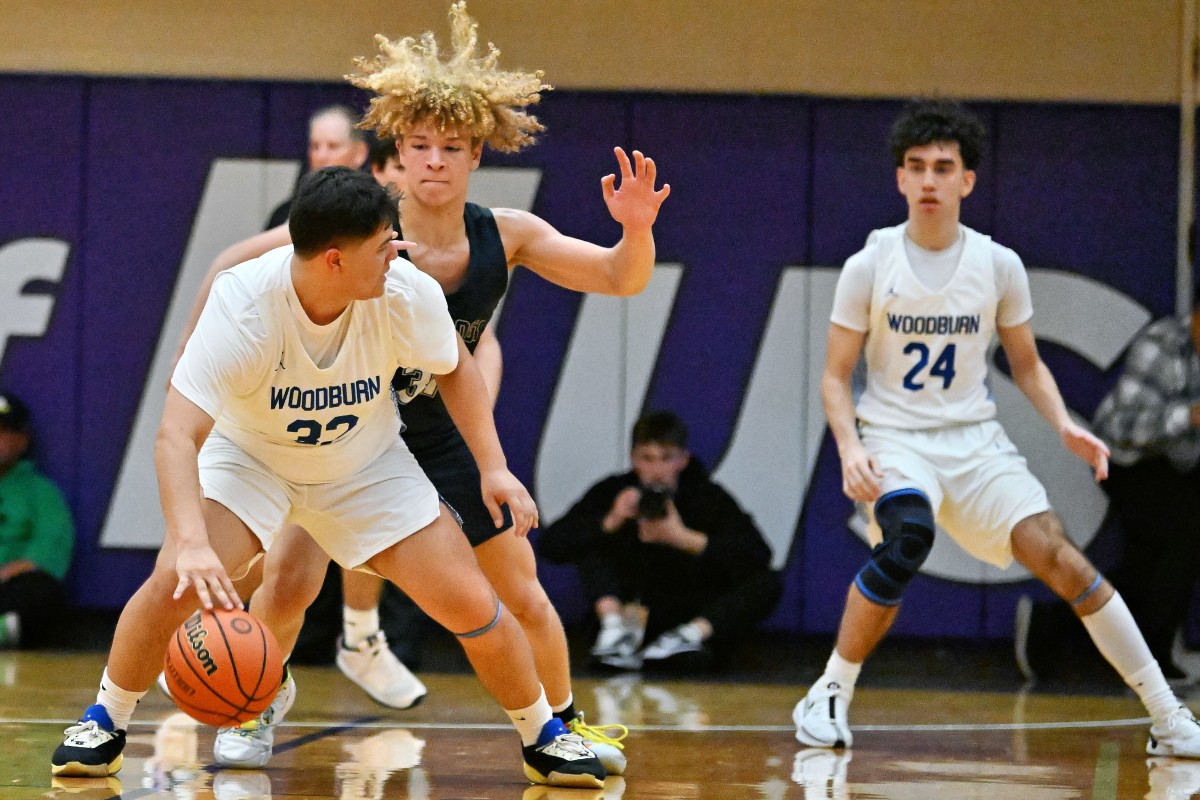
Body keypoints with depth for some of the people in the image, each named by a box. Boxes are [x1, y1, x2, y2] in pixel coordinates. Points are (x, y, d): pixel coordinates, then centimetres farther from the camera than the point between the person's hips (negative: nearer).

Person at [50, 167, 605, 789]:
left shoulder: (407, 293, -27)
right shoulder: (241, 306, -36)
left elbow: (454, 366, -3)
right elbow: (177, 436, -41)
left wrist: (493, 467, -11)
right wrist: (192, 544, -55)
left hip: (366, 467, 2)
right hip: (248, 456, -2)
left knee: (471, 606, -7)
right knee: (176, 583, -25)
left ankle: (543, 737, 19)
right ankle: (106, 722, 2)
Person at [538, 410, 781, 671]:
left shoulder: (710, 499, -4)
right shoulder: (613, 492, 0)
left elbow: (758, 553, -20)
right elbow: (549, 545, -8)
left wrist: (685, 538, -27)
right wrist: (609, 523, -23)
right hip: (631, 609, 2)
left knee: (768, 582, -24)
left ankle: (692, 634, -41)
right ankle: (615, 626, -27)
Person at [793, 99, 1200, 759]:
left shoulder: (999, 266, 0)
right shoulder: (869, 266, -5)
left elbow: (1026, 364, 12)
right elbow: (836, 376, -1)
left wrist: (1064, 426, -6)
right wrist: (850, 449, -19)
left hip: (974, 438, 2)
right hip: (893, 437, -2)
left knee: (1057, 556, -14)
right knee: (908, 537, -34)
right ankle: (828, 697, -16)